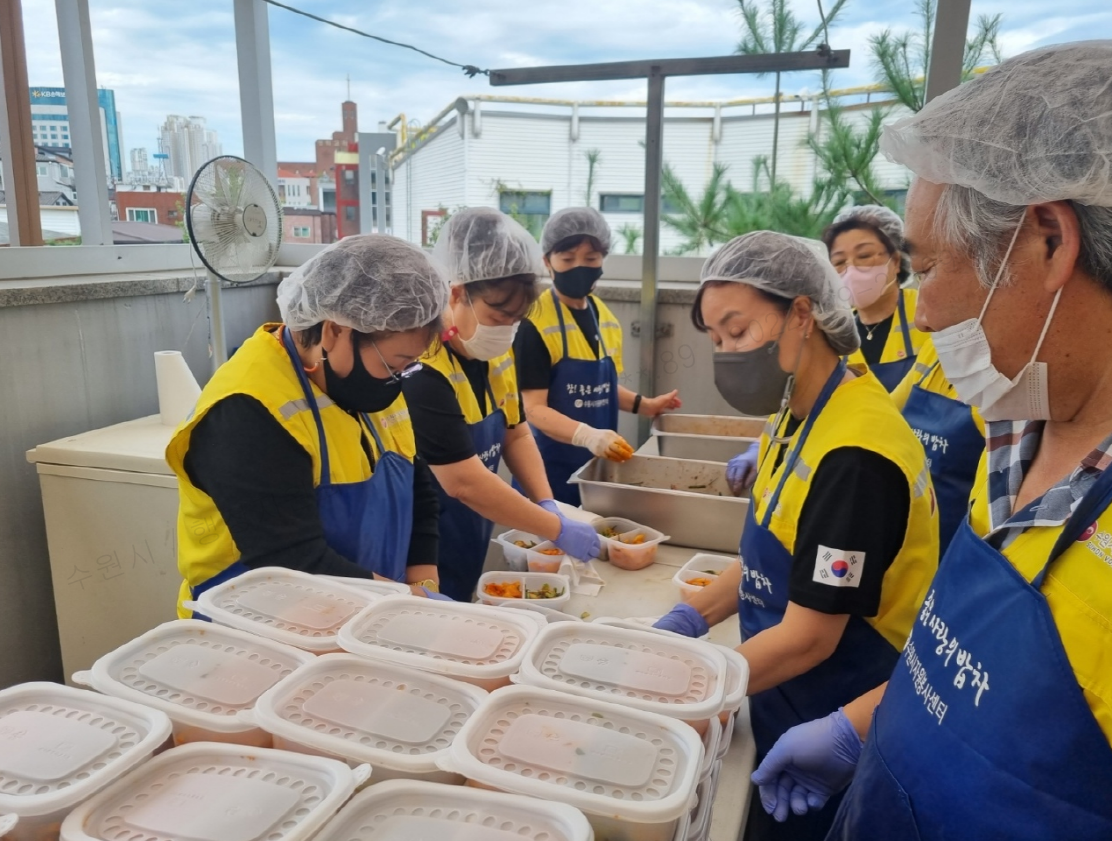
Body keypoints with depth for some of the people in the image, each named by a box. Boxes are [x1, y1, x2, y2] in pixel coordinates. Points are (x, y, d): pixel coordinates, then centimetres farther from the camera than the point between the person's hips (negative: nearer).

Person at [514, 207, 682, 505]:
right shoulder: (535, 324, -16)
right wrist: (586, 436, -31)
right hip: (553, 464, -6)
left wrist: (643, 405, 7)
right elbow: (534, 408, -19)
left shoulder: (606, 318, 7)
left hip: (599, 461, 7)